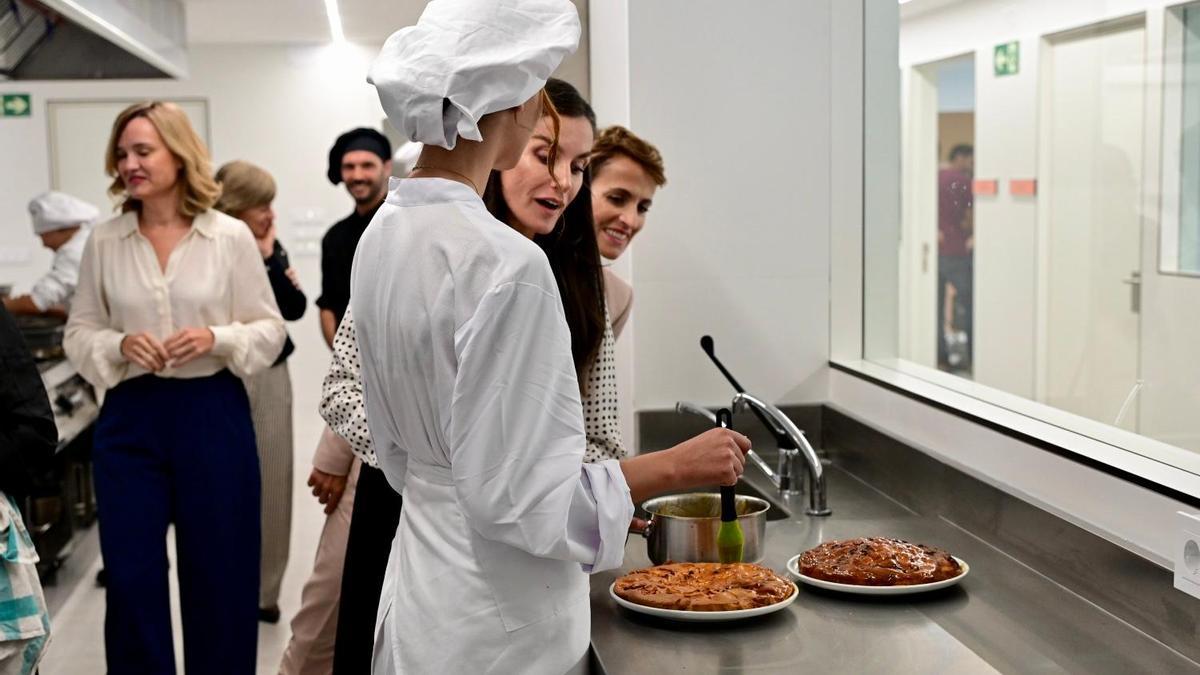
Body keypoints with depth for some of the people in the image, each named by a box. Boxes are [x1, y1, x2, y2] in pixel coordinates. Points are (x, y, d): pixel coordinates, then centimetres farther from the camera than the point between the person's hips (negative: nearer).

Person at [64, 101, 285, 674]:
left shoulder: (231, 237, -4)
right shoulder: (104, 242, 2)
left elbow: (269, 329, 0)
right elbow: (79, 334, 7)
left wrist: (217, 339, -17)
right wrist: (120, 346, -13)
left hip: (213, 414, -1)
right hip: (130, 417, 2)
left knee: (219, 571, 8)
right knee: (130, 573, 7)